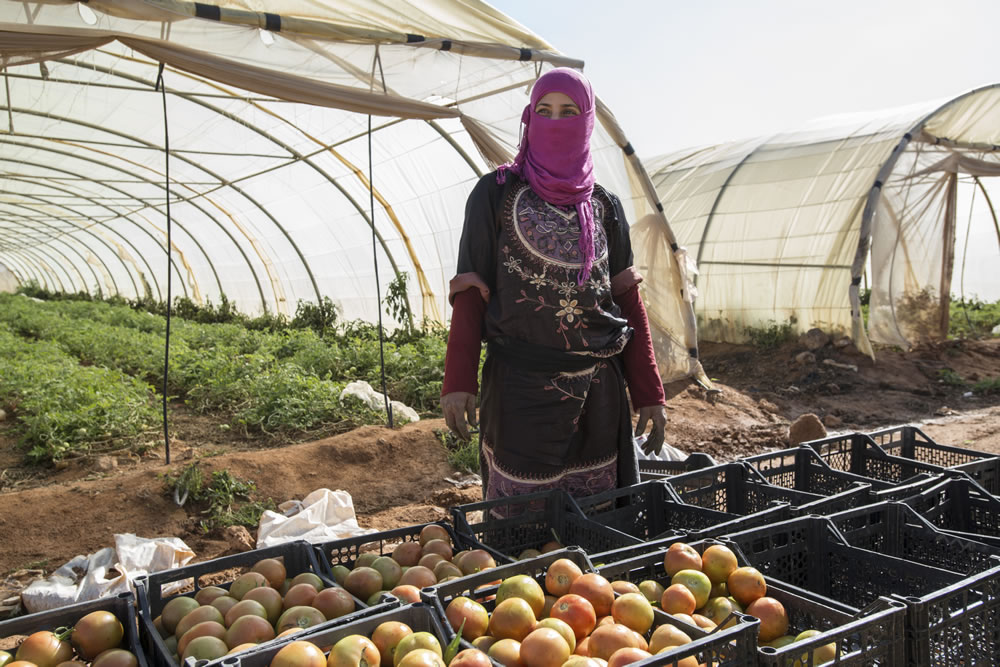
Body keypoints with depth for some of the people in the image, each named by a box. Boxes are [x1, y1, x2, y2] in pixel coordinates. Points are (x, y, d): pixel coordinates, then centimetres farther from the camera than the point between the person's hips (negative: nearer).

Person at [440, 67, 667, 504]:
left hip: (598, 390, 3)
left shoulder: (604, 206, 9)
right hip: (520, 387, -3)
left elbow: (627, 301, 8)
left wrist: (649, 393, 4)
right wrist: (458, 382, -11)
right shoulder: (496, 194, 1)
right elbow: (470, 296, -2)